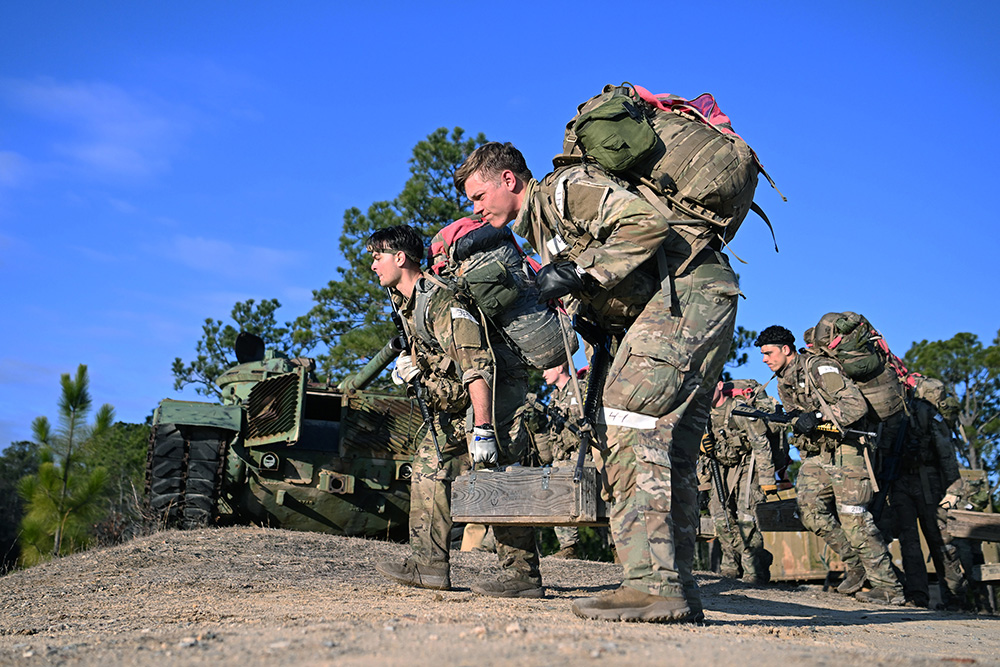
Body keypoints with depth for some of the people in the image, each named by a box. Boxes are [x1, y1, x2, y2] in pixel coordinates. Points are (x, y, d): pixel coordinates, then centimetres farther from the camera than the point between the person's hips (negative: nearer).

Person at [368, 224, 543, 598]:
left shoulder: (441, 300, -24)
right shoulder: (406, 301, 8)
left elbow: (478, 366, -32)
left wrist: (482, 429, -38)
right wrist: (408, 362, 5)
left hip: (496, 394, -10)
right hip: (459, 401, 10)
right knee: (430, 463, 6)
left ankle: (523, 576, -13)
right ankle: (429, 564, 8)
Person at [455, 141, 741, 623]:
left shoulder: (564, 188, -4)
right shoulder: (539, 229, 25)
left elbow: (647, 223, -18)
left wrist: (579, 272, -16)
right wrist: (587, 315, 4)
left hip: (687, 290, -10)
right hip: (697, 309, 10)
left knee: (631, 427, -19)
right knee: (669, 449, 4)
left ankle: (652, 584, -21)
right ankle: (678, 592, 6)